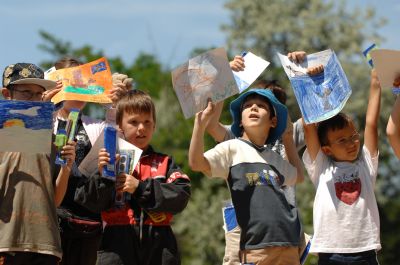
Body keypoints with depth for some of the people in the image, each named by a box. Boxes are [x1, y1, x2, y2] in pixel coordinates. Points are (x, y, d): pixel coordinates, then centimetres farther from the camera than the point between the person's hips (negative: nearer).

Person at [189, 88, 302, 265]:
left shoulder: (275, 158, 20)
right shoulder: (233, 149, 3)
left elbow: (297, 176, 39)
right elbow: (196, 163, -11)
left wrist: (288, 140, 32)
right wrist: (200, 122, -20)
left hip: (289, 247, 6)